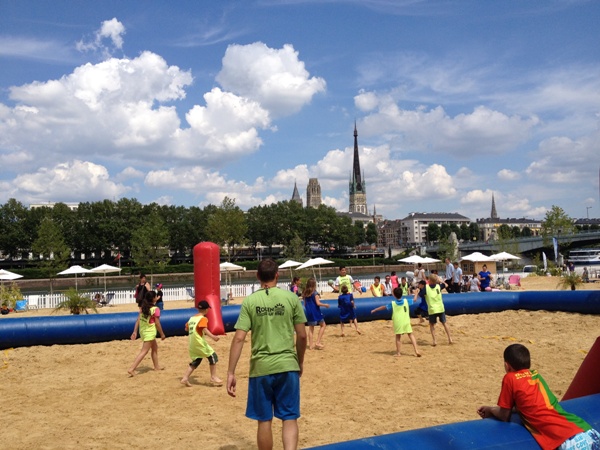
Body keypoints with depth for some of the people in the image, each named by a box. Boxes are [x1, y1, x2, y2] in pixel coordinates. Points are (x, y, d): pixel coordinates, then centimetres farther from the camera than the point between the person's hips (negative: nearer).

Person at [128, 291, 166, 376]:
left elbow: (138, 320, 3)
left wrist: (135, 331, 6)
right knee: (144, 351, -4)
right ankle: (131, 369, -11)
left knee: (155, 347, 23)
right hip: (150, 332, -8)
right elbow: (157, 324, -13)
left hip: (142, 331, 8)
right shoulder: (155, 309, -16)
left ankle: (156, 366, 32)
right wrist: (162, 334, -3)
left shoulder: (143, 307, 4)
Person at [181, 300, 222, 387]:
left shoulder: (191, 318, 13)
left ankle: (185, 378, 11)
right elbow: (204, 329, -25)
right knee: (212, 356, 2)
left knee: (195, 361, 18)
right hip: (199, 343, -8)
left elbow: (186, 328, 23)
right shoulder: (203, 319, -9)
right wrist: (212, 336, -38)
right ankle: (213, 377, 0)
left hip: (191, 344, 8)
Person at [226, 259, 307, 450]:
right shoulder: (291, 298, -1)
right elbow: (302, 335, 1)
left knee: (264, 420, 13)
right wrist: (300, 363, 16)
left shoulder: (250, 301, -2)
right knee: (289, 418, 8)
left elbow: (238, 338, -8)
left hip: (261, 368, 1)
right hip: (287, 366, 0)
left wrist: (231, 373, -4)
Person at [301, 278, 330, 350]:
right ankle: (318, 342, 2)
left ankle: (311, 345, 12)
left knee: (311, 328, 12)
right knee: (322, 325, 12)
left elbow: (305, 304, 10)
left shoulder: (305, 293, 5)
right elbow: (318, 303, -18)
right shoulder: (315, 293, -12)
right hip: (316, 312, -5)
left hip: (309, 312, 5)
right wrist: (325, 305, -4)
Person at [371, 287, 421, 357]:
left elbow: (383, 307, 4)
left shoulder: (392, 303, -6)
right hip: (406, 322, 2)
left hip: (398, 323, -2)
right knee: (410, 335, 10)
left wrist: (374, 310, 17)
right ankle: (416, 350, 3)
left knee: (398, 337, 7)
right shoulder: (406, 300, -1)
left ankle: (398, 353, 13)